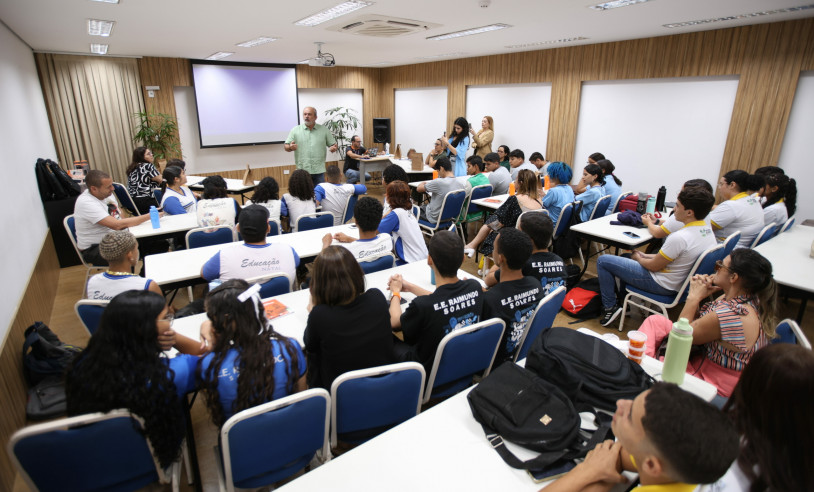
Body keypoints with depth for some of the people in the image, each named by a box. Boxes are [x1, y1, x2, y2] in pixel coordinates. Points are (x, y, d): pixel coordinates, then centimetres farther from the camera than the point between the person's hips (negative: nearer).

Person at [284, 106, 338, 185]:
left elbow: (333, 145, 10)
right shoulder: (295, 130, 5)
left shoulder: (324, 130, 7)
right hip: (302, 170, 0)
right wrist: (290, 148, -17)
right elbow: (286, 147, 6)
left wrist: (334, 148, -13)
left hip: (319, 170, 1)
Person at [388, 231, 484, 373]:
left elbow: (395, 322, -11)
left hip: (429, 372, -5)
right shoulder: (475, 287, -19)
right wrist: (410, 287, 13)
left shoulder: (422, 305, -35)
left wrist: (395, 291, 7)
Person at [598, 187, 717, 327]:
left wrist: (638, 258, 1)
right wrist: (645, 256, 10)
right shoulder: (708, 230, -1)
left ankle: (610, 306, 1)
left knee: (603, 261, -6)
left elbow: (654, 266, -19)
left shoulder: (680, 237, -31)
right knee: (626, 257, 29)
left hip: (661, 285, -10)